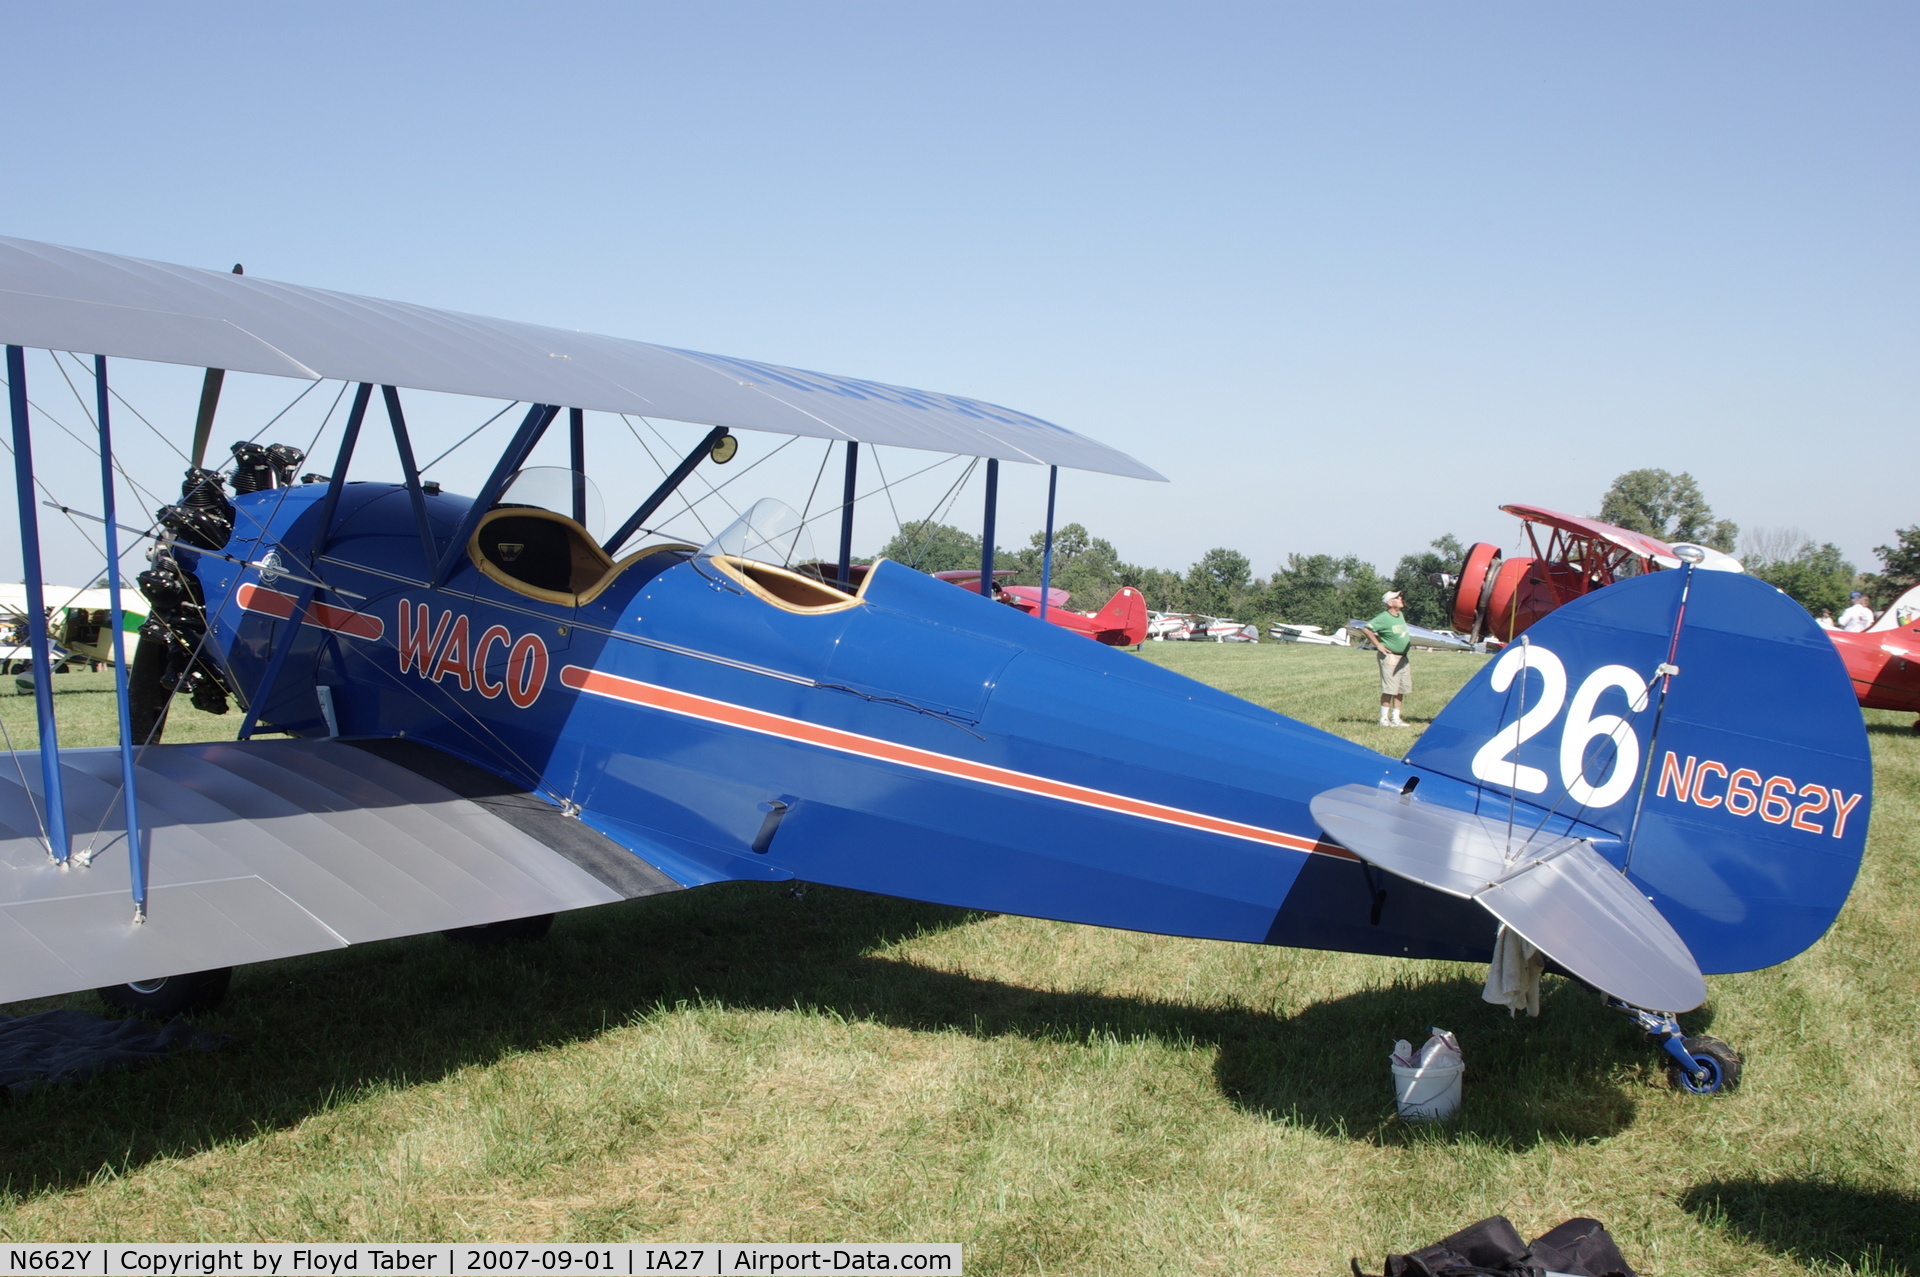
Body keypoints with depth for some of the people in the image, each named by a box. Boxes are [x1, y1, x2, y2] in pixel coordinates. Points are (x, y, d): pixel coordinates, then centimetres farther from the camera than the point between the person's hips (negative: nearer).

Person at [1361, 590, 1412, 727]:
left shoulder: (1400, 615, 9)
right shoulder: (1384, 618, -16)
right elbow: (1365, 629, -22)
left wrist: (1409, 642, 17)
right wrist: (1378, 645, -17)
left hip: (1403, 657, 8)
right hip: (1390, 657, -8)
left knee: (1400, 689, 10)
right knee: (1389, 689, -7)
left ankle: (1395, 718, 17)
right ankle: (1384, 719, -1)